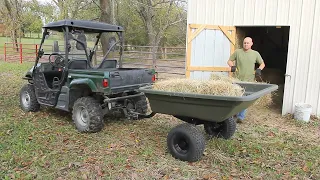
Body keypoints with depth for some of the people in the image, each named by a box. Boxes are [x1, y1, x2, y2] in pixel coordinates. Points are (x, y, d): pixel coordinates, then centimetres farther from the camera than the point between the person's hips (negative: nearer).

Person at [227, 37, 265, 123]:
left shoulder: (255, 54, 7)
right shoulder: (237, 52, 3)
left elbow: (262, 63, 17)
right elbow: (229, 61, 9)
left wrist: (259, 69, -3)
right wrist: (232, 66, -12)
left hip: (249, 80, 0)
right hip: (237, 79, 0)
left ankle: (241, 117, 5)